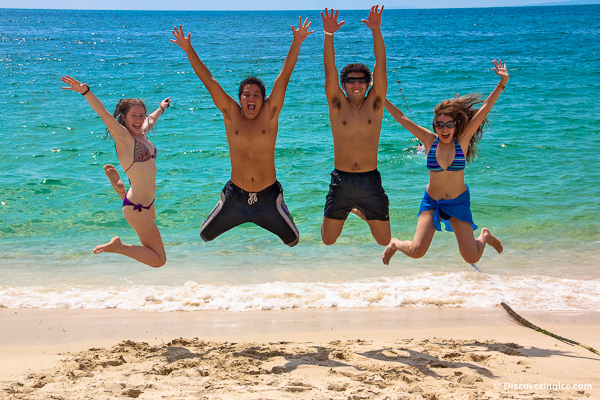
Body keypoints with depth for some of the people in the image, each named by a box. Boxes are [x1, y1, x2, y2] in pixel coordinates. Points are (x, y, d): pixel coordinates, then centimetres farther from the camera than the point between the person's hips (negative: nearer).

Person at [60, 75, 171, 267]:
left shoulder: (142, 134, 8)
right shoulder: (123, 136, -14)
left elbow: (151, 119, 32)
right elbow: (104, 114, -31)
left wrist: (161, 108, 53)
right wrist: (86, 92, -48)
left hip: (147, 203, 9)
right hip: (136, 207, -9)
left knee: (150, 248, 28)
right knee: (159, 260, -8)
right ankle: (117, 246, -1)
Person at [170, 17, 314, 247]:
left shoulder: (269, 113, -4)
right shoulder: (231, 114, -2)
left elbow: (284, 76, -10)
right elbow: (208, 80, -4)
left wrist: (297, 43, -16)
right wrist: (188, 50, -7)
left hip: (268, 196, -1)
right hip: (235, 196, 1)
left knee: (292, 239, 3)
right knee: (205, 236, 5)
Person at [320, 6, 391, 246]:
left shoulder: (374, 105, 2)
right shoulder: (337, 105, 1)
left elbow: (380, 66, -8)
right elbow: (329, 70, -10)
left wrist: (376, 30, -18)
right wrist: (329, 34, -22)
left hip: (370, 181, 0)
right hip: (341, 181, 0)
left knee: (384, 241, 5)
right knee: (328, 240, 7)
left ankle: (361, 211, 38)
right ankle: (345, 211, 42)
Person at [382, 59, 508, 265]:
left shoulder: (462, 140, -8)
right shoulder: (429, 140, -6)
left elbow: (484, 109, -13)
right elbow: (401, 118, -5)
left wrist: (502, 84, -19)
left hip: (459, 202, 0)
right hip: (431, 201, 0)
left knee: (472, 258, 2)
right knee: (417, 251, -16)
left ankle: (484, 236, 36)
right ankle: (395, 244, 19)